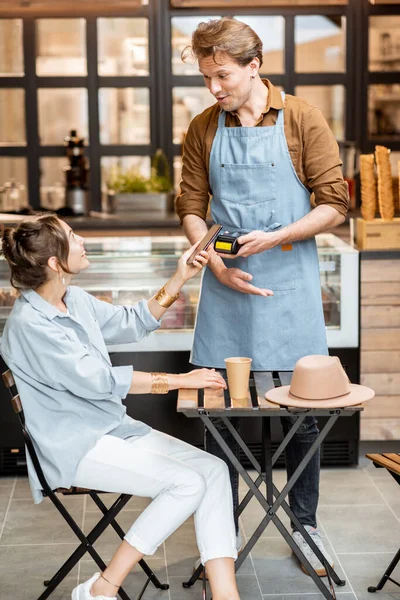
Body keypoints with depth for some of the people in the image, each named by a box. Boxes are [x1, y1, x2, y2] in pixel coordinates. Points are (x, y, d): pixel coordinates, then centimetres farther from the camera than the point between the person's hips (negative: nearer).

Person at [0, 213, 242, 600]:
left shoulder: (75, 300, 7)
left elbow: (131, 323, 21)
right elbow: (97, 380, -22)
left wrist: (179, 279, 12)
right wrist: (179, 380, -19)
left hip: (115, 428, 8)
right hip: (75, 448, -8)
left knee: (214, 469, -9)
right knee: (188, 483, -22)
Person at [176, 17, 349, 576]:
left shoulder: (302, 120, -2)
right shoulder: (203, 130, 6)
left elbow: (335, 204, -3)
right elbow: (191, 209, 8)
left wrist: (274, 237, -15)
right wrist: (217, 264, -8)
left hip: (290, 284, -2)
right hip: (225, 284, 2)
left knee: (303, 410, 5)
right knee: (218, 411, 5)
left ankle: (304, 525, 23)